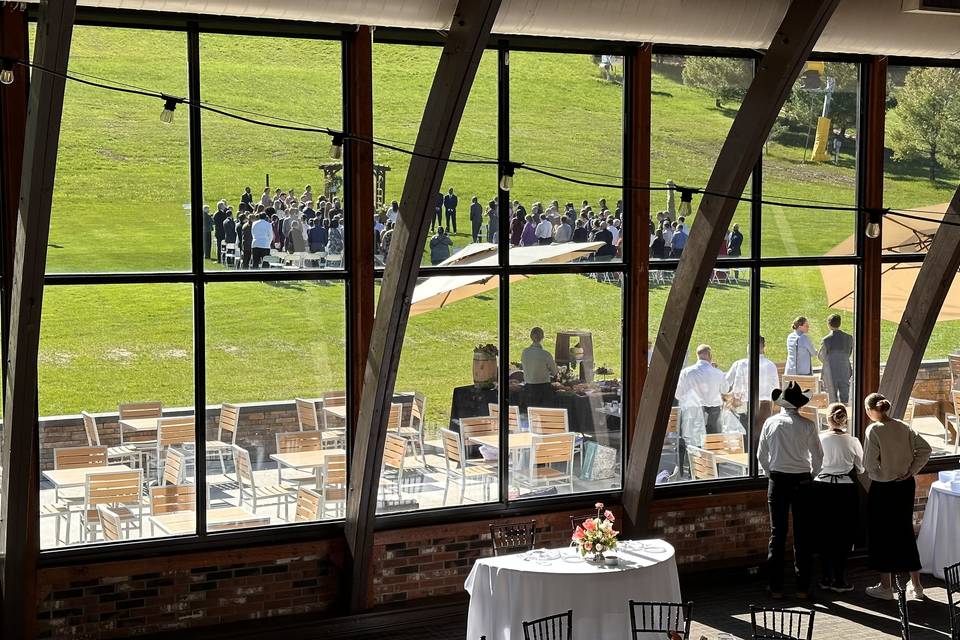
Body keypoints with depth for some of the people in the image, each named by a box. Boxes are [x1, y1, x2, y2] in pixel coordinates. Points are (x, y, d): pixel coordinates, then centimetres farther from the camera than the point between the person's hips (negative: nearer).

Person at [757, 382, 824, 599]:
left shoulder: (770, 423, -3)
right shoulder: (807, 425, -8)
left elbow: (761, 455, 3)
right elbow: (818, 456, -3)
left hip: (777, 481, 1)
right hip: (802, 481, -1)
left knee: (777, 533, 6)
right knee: (802, 535, 6)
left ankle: (775, 587, 7)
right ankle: (802, 587, 9)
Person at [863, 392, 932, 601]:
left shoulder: (874, 430, -16)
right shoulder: (903, 428, 1)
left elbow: (870, 464, -19)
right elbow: (925, 449, -1)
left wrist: (882, 476, -2)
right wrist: (911, 471, -1)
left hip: (882, 488, -6)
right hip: (906, 486, 6)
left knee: (881, 535, 7)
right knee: (906, 531, 16)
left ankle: (885, 587, 14)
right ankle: (916, 585, 20)